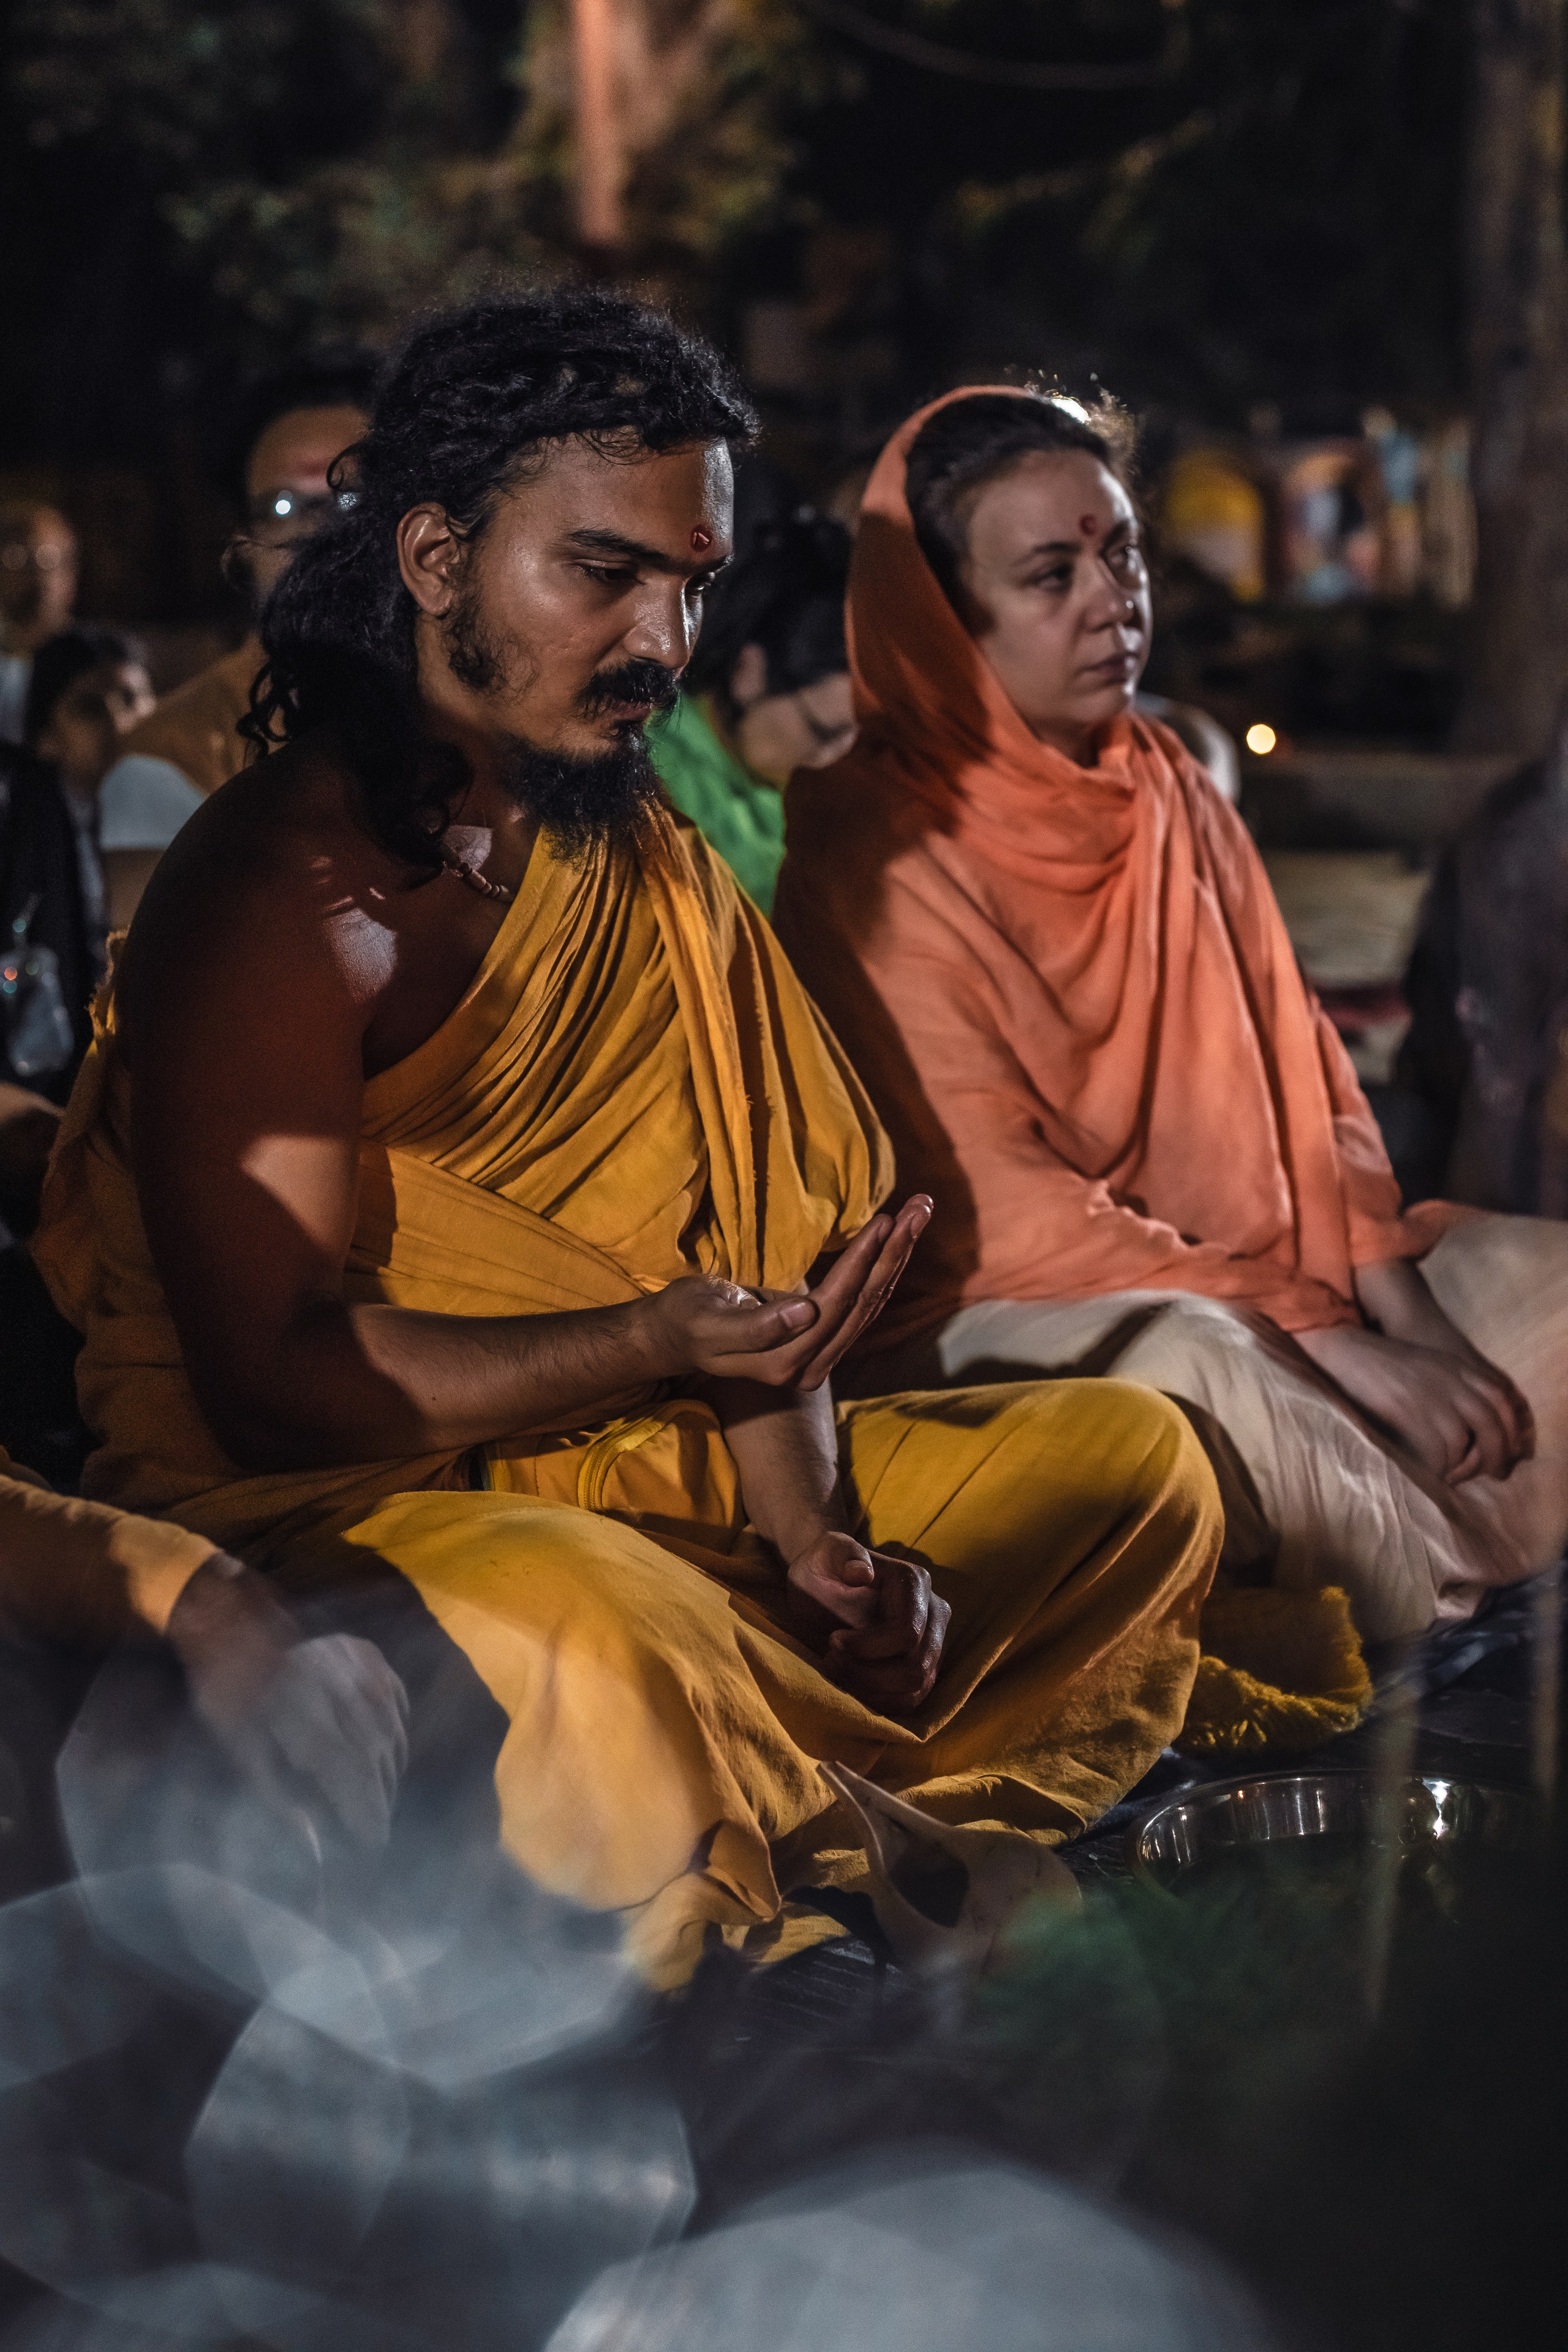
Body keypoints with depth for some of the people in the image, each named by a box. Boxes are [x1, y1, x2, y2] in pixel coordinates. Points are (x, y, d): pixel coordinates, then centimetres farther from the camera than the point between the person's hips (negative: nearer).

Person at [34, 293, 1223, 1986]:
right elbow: (272, 1379, -19)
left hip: (632, 1466, 8)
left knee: (1138, 1461, 1)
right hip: (311, 1501, -8)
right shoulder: (282, 902, -15)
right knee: (588, 1631, -41)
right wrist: (659, 1345, -30)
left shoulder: (639, 860, 11)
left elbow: (754, 1244, 6)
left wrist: (811, 1530, -12)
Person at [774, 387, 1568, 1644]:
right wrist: (1329, 1344, -23)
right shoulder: (873, 856, -11)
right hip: (990, 1321, -8)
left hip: (1253, 1275, 8)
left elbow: (1305, 1078, 10)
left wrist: (1406, 1311, -10)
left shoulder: (1174, 794, 12)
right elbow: (993, 1211, -18)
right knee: (1190, 1363, -36)